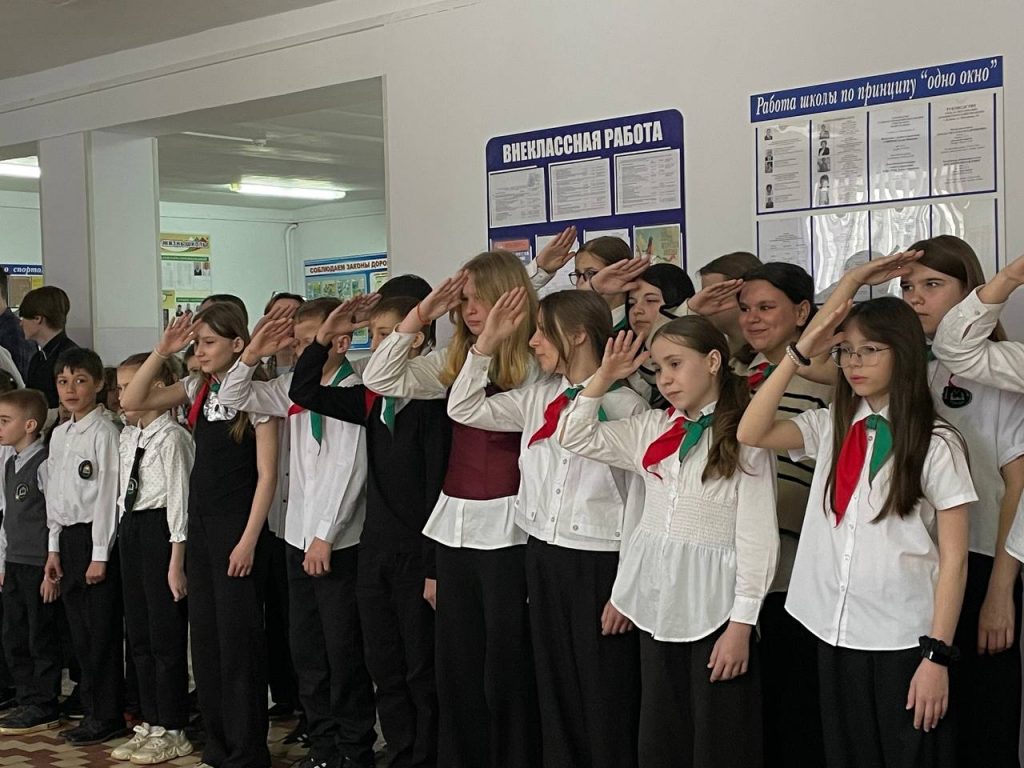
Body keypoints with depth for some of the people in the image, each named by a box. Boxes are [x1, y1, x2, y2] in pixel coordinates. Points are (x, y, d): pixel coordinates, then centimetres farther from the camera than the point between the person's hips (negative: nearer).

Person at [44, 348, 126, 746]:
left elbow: (108, 493, -13)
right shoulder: (59, 434, 13)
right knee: (80, 629, 11)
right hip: (68, 536, 8)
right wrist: (55, 547, 13)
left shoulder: (104, 431, -10)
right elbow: (55, 493, 17)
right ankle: (92, 709, 20)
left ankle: (107, 716, 7)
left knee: (103, 630, -2)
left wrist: (100, 554, -14)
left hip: (95, 536, -8)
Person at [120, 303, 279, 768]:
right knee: (204, 637, 11)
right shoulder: (197, 390, 8)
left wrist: (248, 540, -16)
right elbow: (132, 401, 7)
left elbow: (267, 475, -13)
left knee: (237, 639, -2)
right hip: (200, 524, 7)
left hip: (238, 526, -7)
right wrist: (161, 352, -2)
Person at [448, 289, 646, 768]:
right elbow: (463, 409, 14)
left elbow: (639, 498, -11)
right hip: (543, 555, 6)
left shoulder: (626, 405, -12)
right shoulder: (537, 397, 7)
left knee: (605, 700, 4)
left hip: (599, 561, -6)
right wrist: (487, 341, 4)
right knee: (555, 690, 15)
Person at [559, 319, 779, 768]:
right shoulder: (652, 429, 8)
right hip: (656, 600, 6)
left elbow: (757, 539, -12)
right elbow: (576, 438, 13)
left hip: (715, 606, -6)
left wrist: (742, 624, -14)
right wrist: (604, 377, 4)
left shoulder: (745, 439, -10)